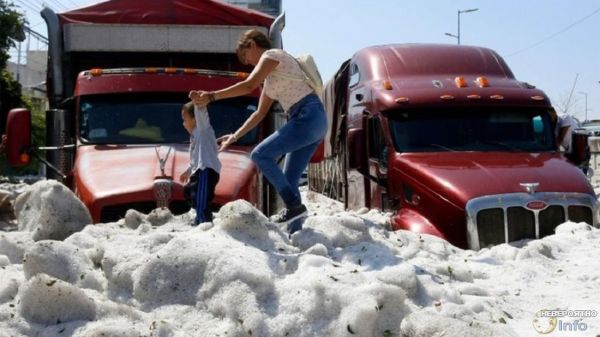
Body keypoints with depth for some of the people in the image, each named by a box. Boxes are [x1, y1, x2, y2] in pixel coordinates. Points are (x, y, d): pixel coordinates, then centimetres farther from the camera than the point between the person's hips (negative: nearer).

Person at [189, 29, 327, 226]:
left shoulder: (271, 55, -1)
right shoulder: (271, 78, 26)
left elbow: (249, 85, -14)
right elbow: (260, 113, 28)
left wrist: (211, 96, -14)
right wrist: (235, 136, 25)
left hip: (308, 116, -9)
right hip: (313, 121, 9)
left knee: (261, 155, -11)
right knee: (289, 181, 6)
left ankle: (294, 205, -12)